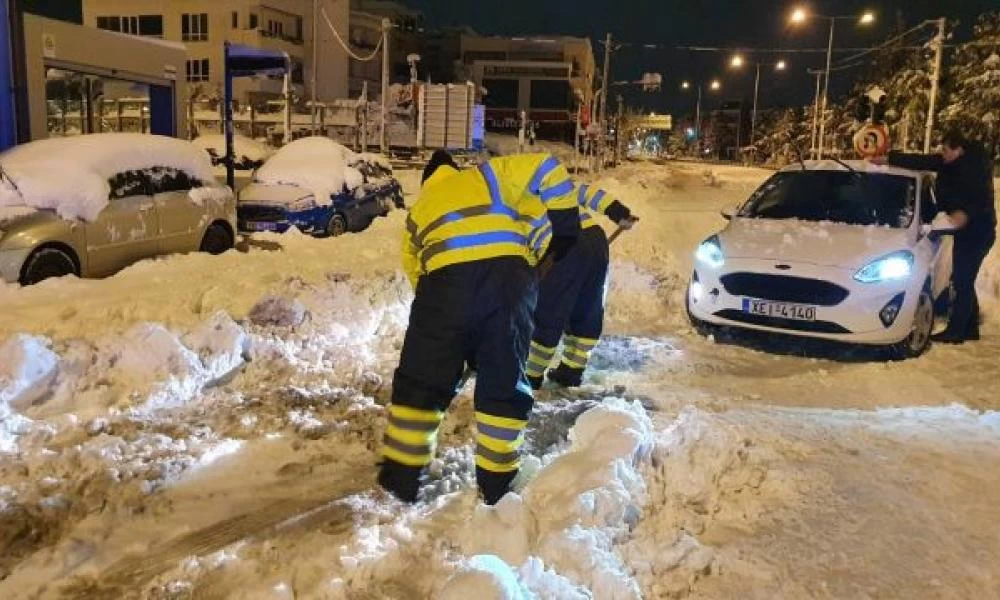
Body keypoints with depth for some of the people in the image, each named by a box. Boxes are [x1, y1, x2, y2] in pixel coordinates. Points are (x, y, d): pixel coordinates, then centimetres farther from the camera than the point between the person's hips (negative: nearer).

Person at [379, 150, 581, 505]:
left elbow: (415, 269, 29)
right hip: (509, 274, 0)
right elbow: (546, 169, 17)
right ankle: (496, 480, 22)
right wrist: (565, 223, 18)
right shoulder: (487, 176, 28)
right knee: (504, 382, 15)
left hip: (448, 278, 0)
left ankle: (402, 475, 22)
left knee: (422, 380, 15)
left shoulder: (419, 210, 31)